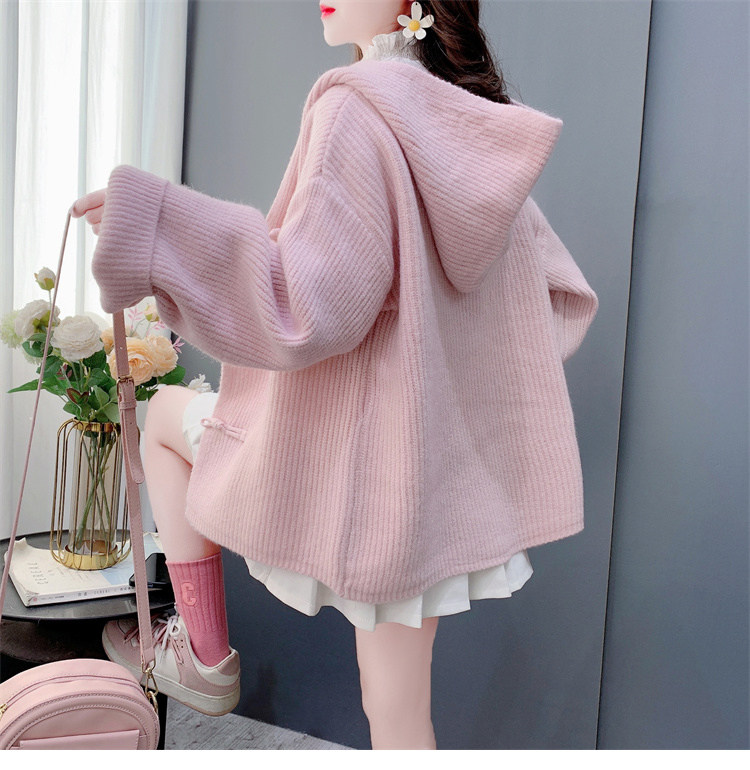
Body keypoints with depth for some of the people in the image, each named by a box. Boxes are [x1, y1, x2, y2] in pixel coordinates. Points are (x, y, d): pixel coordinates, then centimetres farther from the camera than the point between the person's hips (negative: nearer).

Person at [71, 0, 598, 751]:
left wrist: (151, 222, -21)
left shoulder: (359, 106, -15)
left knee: (165, 414, 21)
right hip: (447, 472, 7)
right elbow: (564, 296, 14)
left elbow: (311, 306, -25)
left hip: (349, 457, -6)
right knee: (399, 711, 16)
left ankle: (205, 660, 25)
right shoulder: (481, 132, 8)